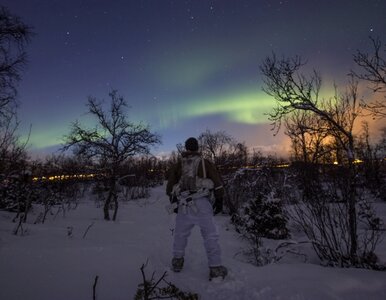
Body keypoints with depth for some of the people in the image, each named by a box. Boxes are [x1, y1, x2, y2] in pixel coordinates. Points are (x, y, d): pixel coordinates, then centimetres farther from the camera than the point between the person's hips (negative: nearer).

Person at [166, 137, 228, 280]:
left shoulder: (178, 165, 13)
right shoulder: (204, 162, 8)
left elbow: (170, 183, 11)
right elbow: (217, 180, 1)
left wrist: (173, 199, 25)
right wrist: (219, 200, 6)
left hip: (183, 204, 2)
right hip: (201, 203, -2)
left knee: (180, 233, 20)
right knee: (210, 235, 3)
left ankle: (177, 261, 32)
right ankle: (215, 268, 2)